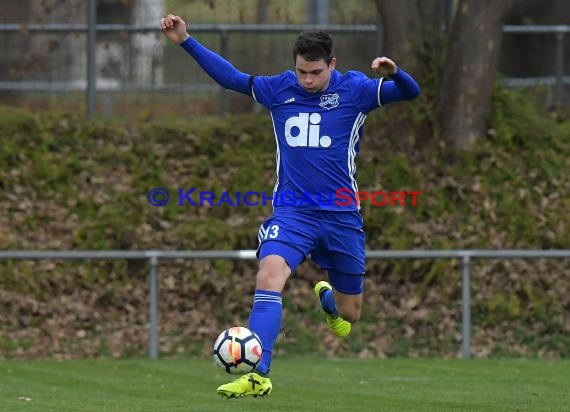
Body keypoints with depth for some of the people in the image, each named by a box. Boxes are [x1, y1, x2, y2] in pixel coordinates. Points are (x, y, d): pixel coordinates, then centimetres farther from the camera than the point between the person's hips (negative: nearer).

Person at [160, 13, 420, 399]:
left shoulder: (354, 90, -4)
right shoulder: (279, 89, 3)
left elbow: (410, 92, -12)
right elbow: (230, 76, 16)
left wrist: (393, 73, -34)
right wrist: (186, 41, 13)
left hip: (342, 215, 0)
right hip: (292, 211, 0)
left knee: (349, 315, 10)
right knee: (269, 275, -28)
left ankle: (327, 296, 49)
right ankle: (258, 376, -31)